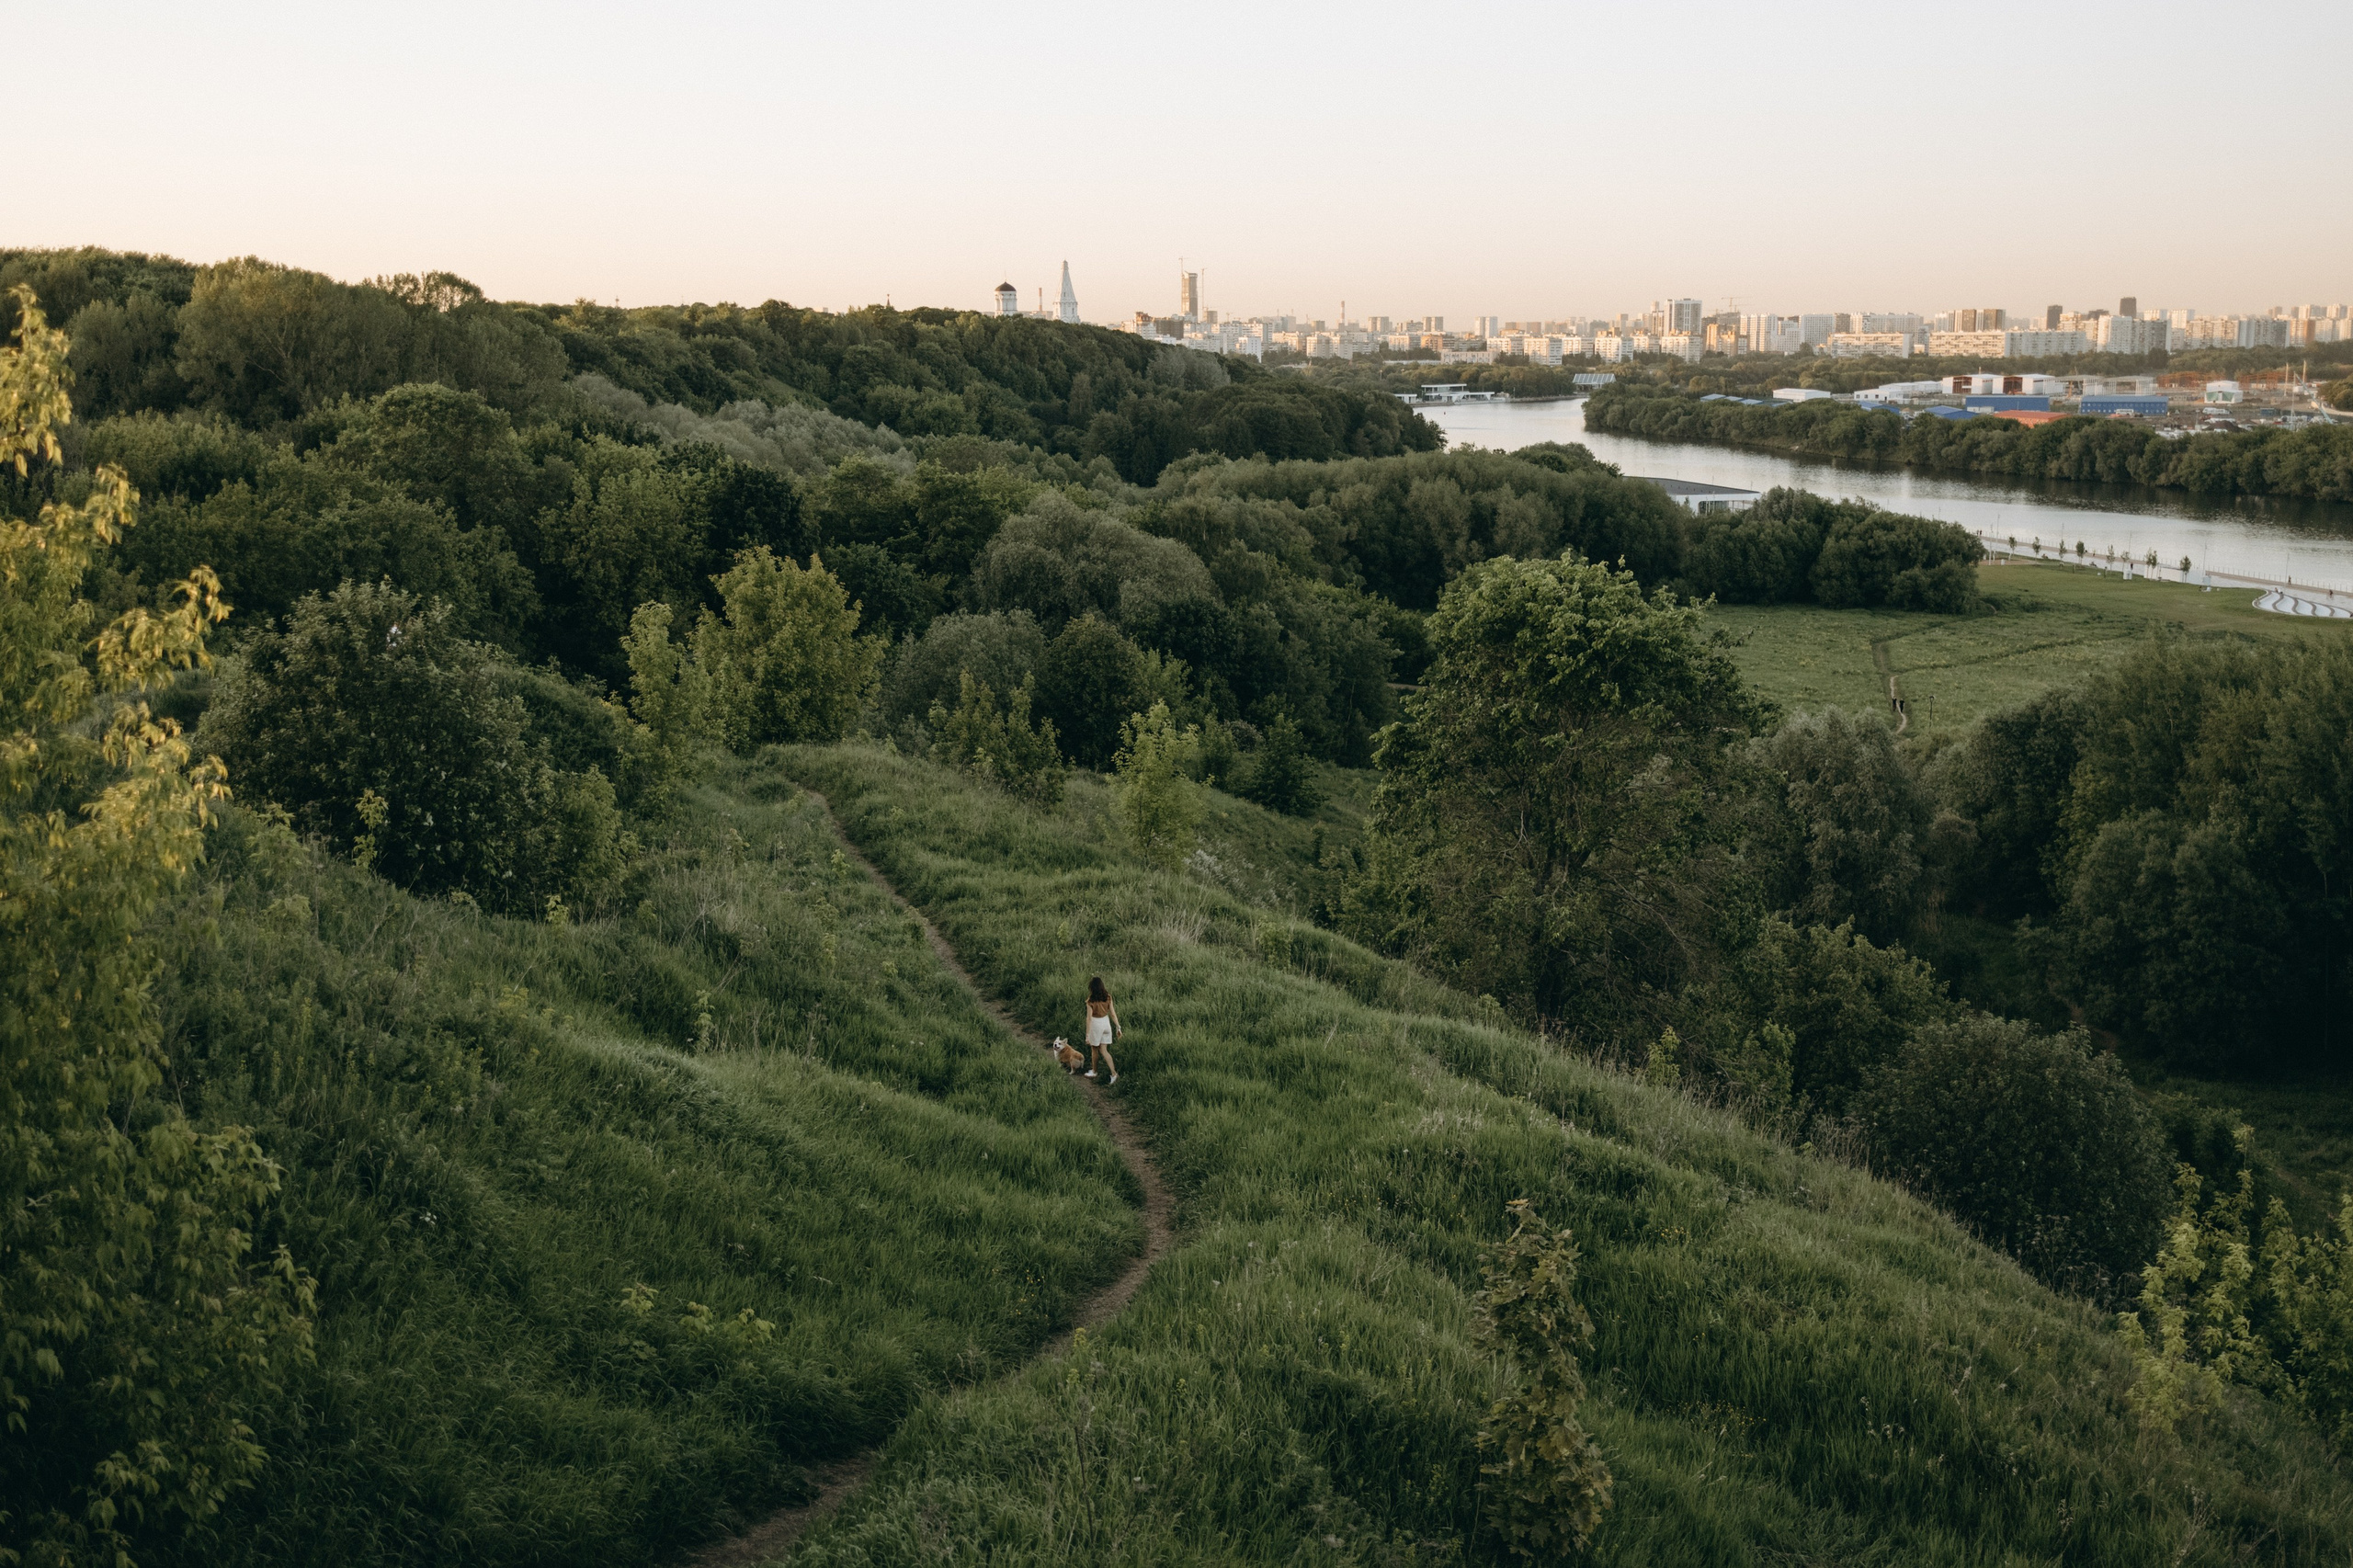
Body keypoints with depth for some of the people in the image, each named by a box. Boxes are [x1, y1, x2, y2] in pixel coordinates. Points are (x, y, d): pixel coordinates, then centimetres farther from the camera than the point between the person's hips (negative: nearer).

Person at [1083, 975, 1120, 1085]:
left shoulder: (1091, 1000, -18)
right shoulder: (1108, 997, -4)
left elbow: (1089, 1018, -17)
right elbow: (1113, 1014, -1)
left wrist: (1087, 1035, -12)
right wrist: (1118, 1027, 6)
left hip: (1096, 1024, -5)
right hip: (1106, 1022, 5)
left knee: (1094, 1050, 18)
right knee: (1104, 1051, 10)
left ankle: (1094, 1071, 36)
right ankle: (1114, 1073, -3)